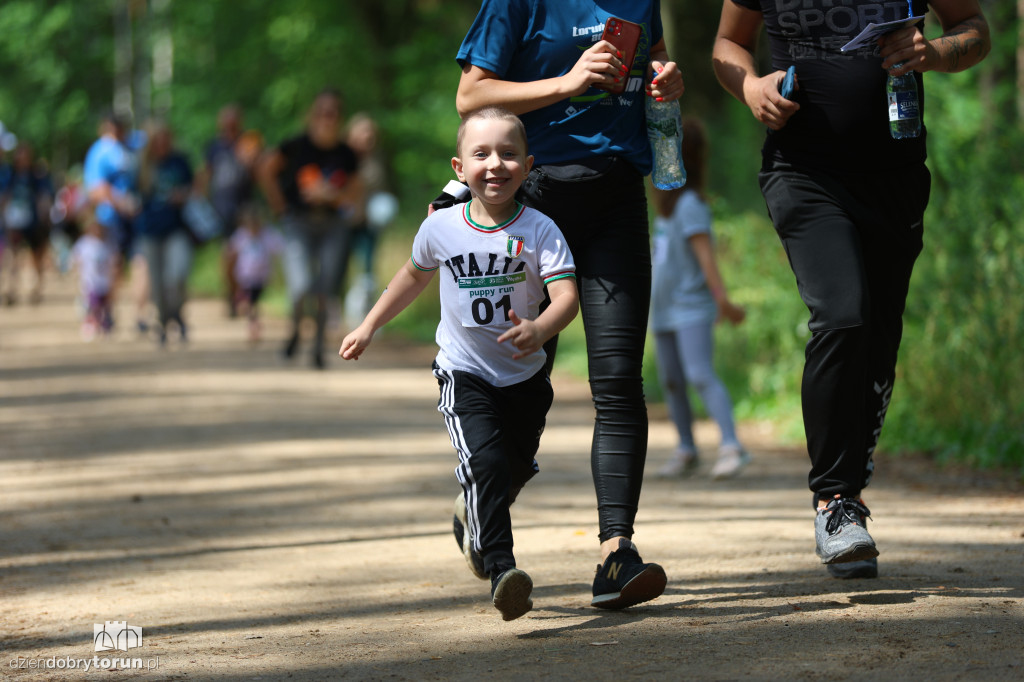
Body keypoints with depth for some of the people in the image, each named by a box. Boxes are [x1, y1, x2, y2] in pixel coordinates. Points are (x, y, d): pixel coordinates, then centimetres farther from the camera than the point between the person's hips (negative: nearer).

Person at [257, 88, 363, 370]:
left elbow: (356, 194, 9)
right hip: (299, 225, -3)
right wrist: (280, 206, 1)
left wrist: (332, 195, -11)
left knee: (325, 291, 0)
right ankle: (294, 331, 14)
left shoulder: (345, 154, 3)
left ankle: (319, 345, 18)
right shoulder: (296, 147, -6)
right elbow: (265, 170, 2)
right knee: (301, 287, -16)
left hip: (333, 225, 3)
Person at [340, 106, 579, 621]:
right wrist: (369, 326, 20)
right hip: (464, 374, -1)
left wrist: (540, 329, -47)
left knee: (515, 471, 17)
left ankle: (476, 520, 52)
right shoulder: (440, 229, -8)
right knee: (486, 459, -24)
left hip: (525, 376, 2)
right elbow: (414, 276, 14)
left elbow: (567, 295, -26)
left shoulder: (539, 230, -14)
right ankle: (500, 570, -29)